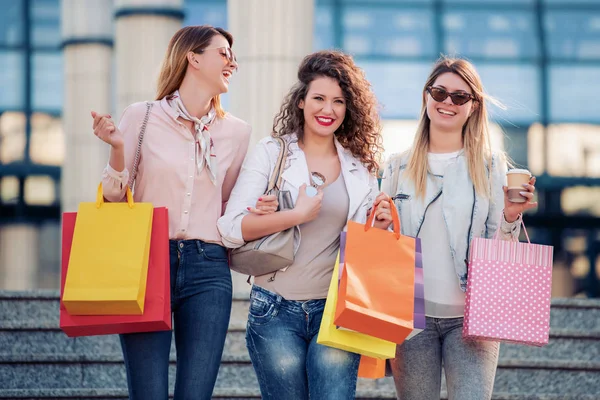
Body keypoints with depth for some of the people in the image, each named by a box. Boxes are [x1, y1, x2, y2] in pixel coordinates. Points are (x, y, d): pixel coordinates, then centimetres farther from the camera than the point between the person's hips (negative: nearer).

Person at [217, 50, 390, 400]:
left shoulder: (361, 167, 10)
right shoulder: (272, 153, 1)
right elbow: (232, 229, -9)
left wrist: (378, 227, -3)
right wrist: (298, 215, -16)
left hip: (337, 309, 2)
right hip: (277, 310, -1)